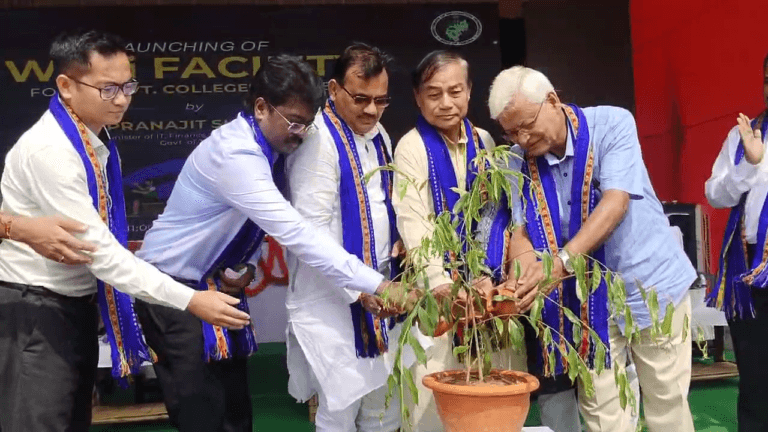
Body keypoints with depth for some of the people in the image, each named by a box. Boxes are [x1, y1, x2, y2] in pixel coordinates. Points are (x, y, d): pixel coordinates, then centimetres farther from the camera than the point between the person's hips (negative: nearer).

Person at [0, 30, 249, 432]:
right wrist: (190, 300, -30)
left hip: (77, 303, 9)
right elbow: (98, 247, -28)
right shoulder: (50, 149, -24)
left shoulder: (96, 140, 4)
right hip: (34, 311, -9)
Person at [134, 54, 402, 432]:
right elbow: (295, 233, -35)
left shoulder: (268, 147, 0)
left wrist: (241, 267, -8)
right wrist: (375, 285, -36)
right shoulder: (236, 154, -28)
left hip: (216, 283, 8)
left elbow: (277, 226, 12)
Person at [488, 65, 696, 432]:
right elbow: (521, 229, -7)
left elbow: (615, 202, -26)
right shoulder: (523, 164, -3)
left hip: (649, 283, -3)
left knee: (666, 401, 7)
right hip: (587, 298, 3)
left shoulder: (612, 124, -15)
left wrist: (560, 263, -38)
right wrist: (525, 273, -31)